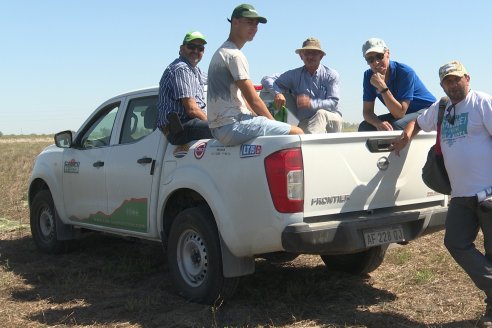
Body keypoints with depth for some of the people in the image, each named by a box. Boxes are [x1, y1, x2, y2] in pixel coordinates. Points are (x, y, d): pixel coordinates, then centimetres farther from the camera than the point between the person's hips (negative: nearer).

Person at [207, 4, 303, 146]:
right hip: (232, 126, -11)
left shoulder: (222, 52, 20)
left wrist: (260, 118, 13)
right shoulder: (234, 55, -12)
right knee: (297, 133, -14)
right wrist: (273, 123, -1)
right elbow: (253, 100, -13)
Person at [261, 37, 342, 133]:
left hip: (332, 119, -1)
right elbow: (267, 80, 3)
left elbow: (333, 102, -7)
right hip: (305, 123, 1)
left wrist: (311, 103, -25)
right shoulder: (295, 75, 9)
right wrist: (277, 93, -20)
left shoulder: (331, 75, 4)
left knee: (321, 113, -36)